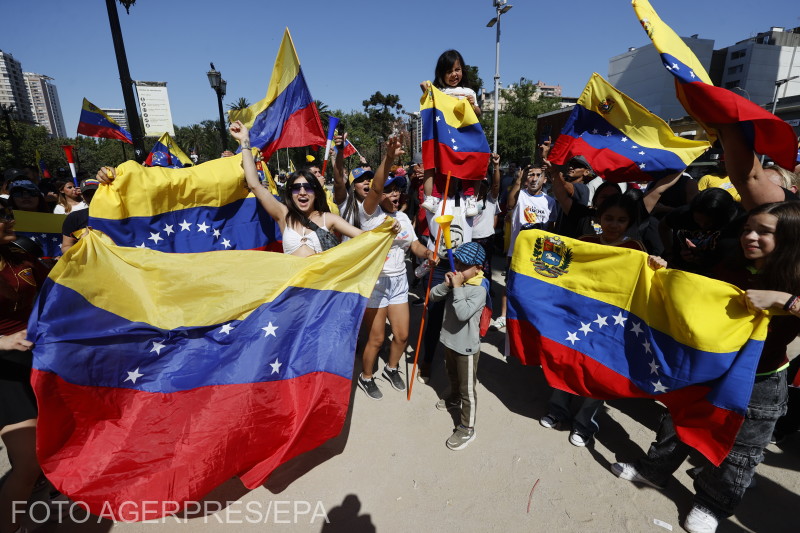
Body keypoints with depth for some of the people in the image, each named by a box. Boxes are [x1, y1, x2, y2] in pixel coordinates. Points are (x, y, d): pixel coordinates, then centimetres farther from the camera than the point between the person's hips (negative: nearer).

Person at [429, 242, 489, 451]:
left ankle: (467, 429, 22)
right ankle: (454, 399, 59)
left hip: (466, 347, -8)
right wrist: (446, 284, -18)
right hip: (450, 341, 8)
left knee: (467, 389, 7)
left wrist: (457, 287, -32)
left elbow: (463, 313, -36)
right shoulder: (456, 279, -3)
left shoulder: (479, 290, -24)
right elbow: (433, 296, 0)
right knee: (452, 376, 32)